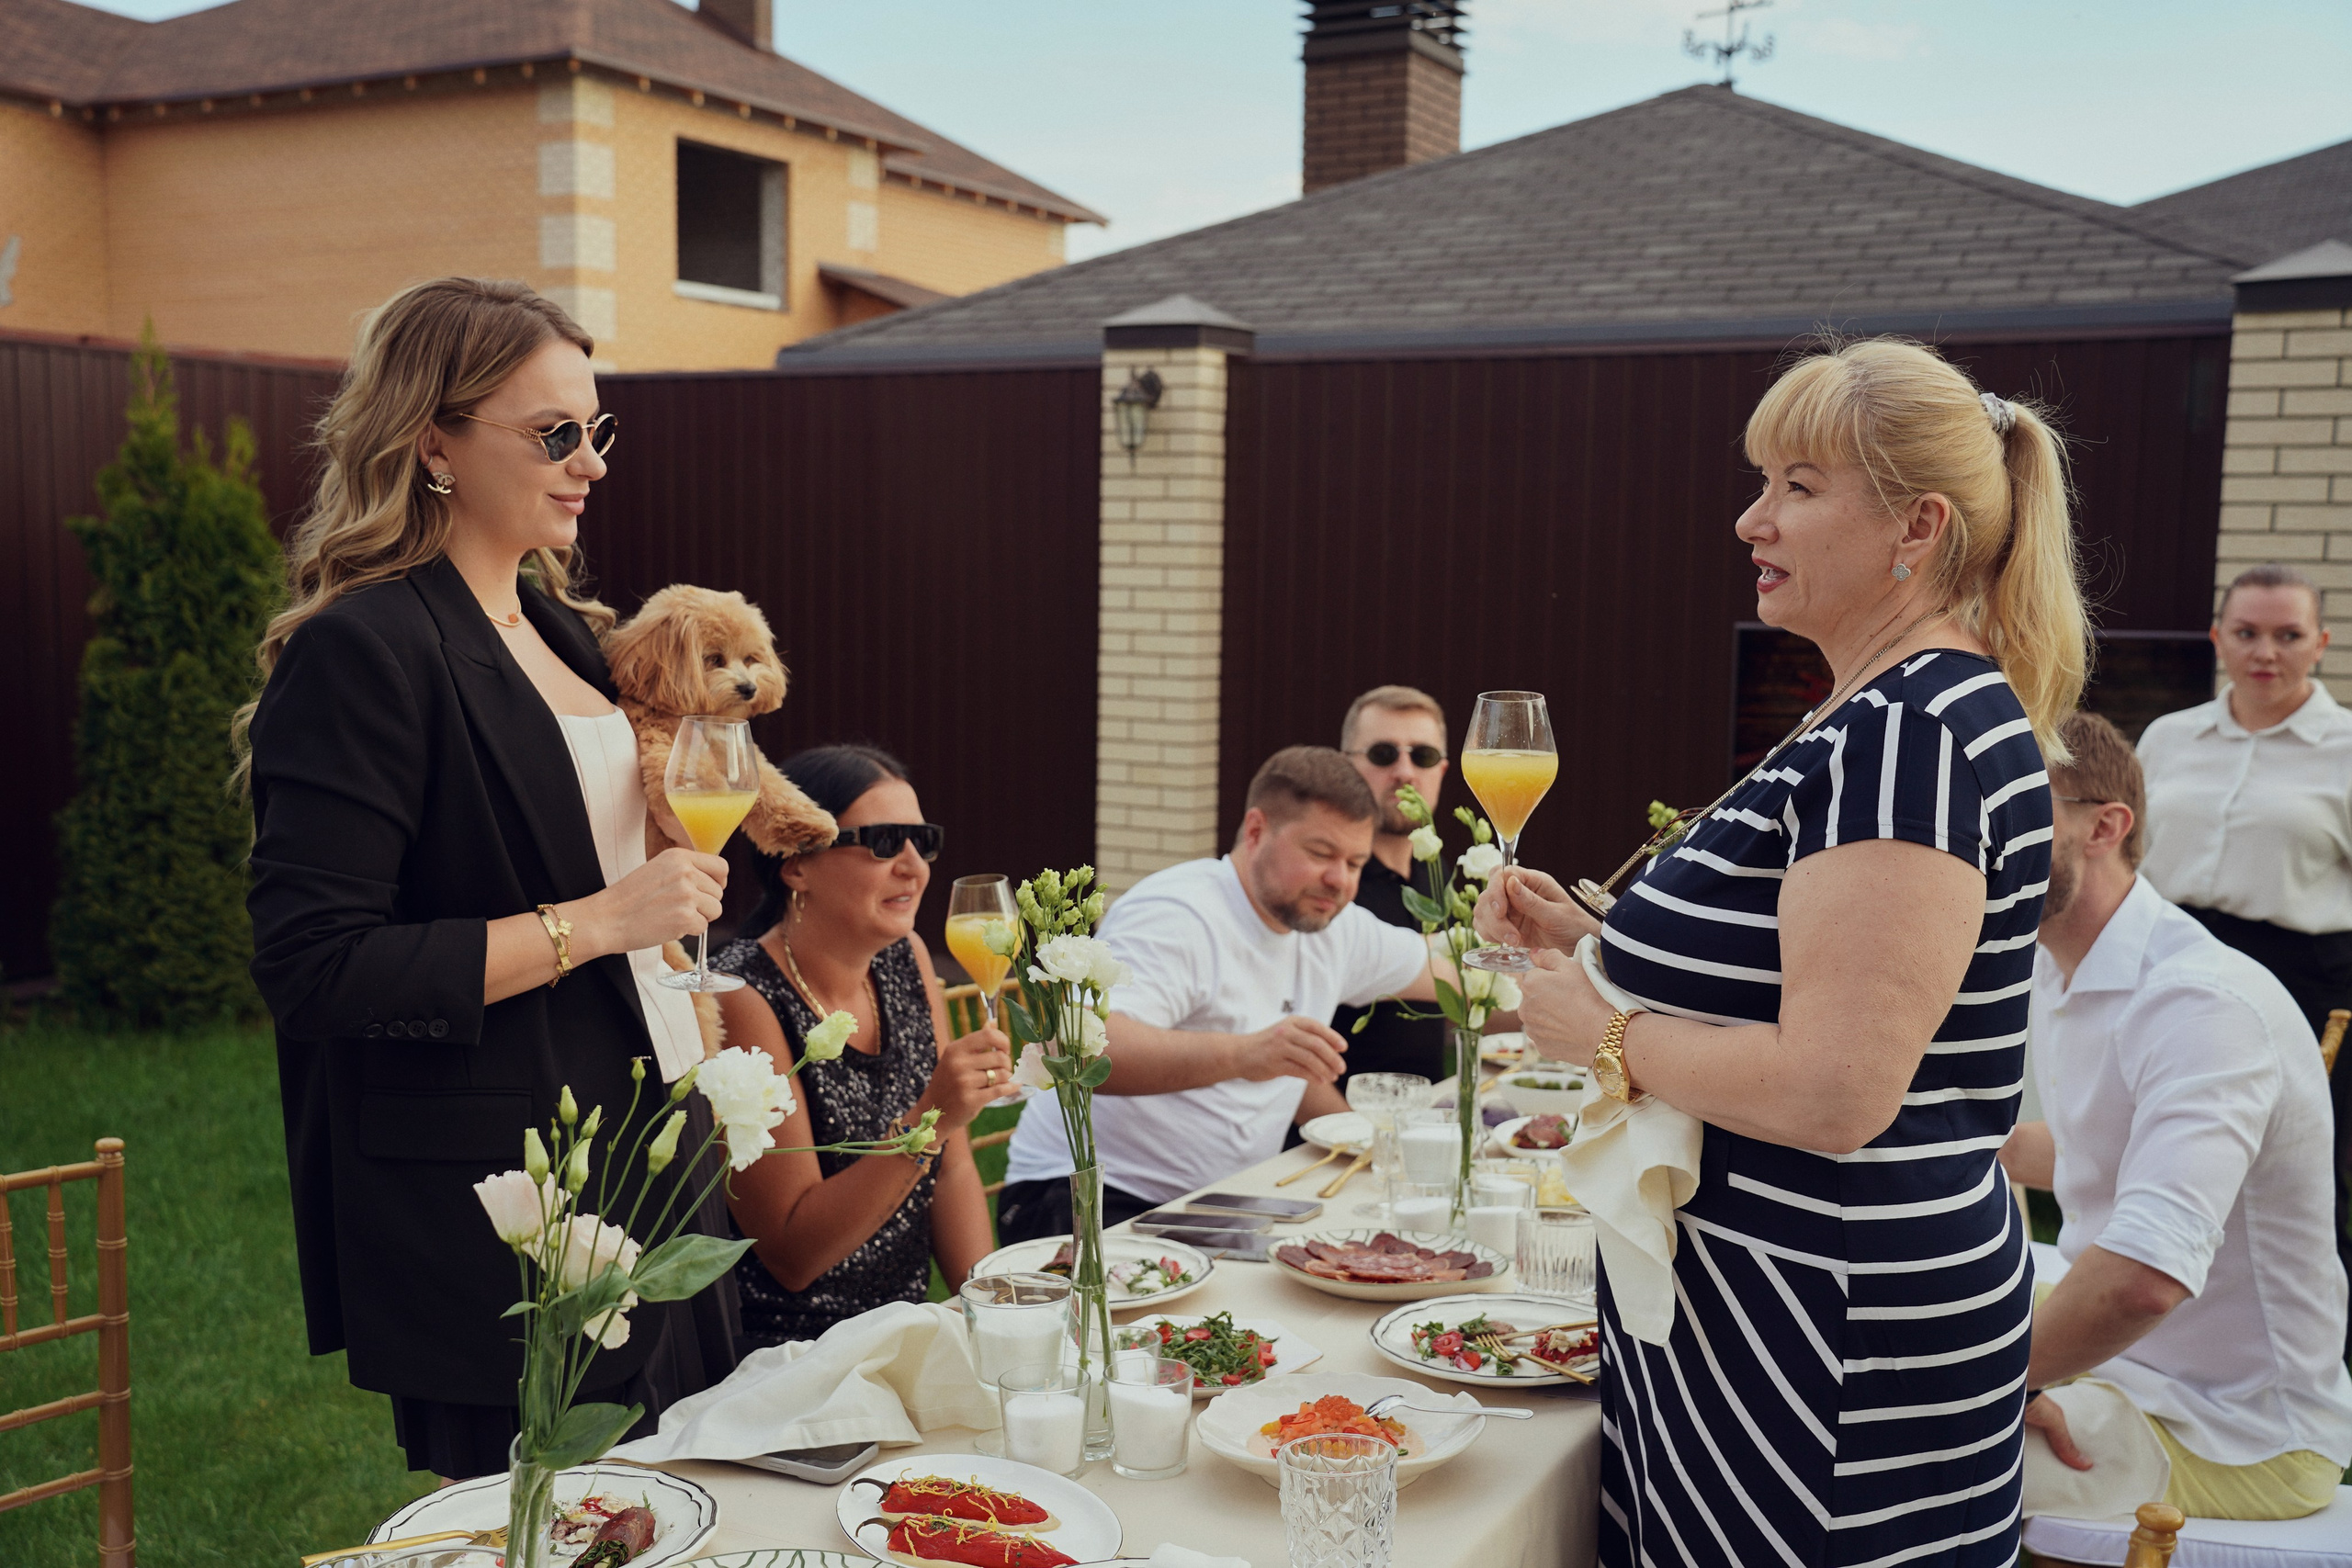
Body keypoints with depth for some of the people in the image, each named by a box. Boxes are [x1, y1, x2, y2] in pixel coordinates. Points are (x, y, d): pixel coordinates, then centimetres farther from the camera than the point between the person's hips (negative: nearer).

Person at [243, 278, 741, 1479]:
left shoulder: (563, 632, 13)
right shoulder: (363, 650, -14)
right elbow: (315, 967, -20)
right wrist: (593, 922, -20)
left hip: (652, 1157, 8)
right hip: (500, 1224, -8)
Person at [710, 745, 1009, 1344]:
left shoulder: (906, 960, 5)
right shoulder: (743, 999, -17)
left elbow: (954, 1168, 9)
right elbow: (791, 1255, -18)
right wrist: (928, 1119, -28)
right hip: (783, 1357, -7)